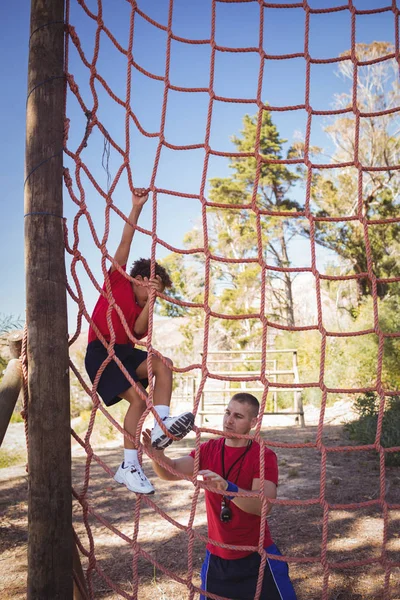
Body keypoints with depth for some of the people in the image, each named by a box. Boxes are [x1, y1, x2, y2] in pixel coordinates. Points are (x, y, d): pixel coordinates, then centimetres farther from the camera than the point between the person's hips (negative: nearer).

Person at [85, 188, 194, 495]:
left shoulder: (143, 308, 17)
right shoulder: (117, 281, 3)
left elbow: (138, 332, -4)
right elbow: (125, 243, -6)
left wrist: (150, 300, -13)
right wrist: (137, 208, -10)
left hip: (126, 352, 6)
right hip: (101, 352, -6)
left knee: (164, 364, -21)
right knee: (138, 396, -21)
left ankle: (161, 427, -30)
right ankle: (129, 466, -14)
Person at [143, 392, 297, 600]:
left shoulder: (264, 456, -15)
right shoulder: (208, 449, -4)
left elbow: (263, 504, -29)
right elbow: (173, 471, -18)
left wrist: (227, 488, -45)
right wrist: (158, 457, -40)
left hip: (257, 555, -3)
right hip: (217, 556, 3)